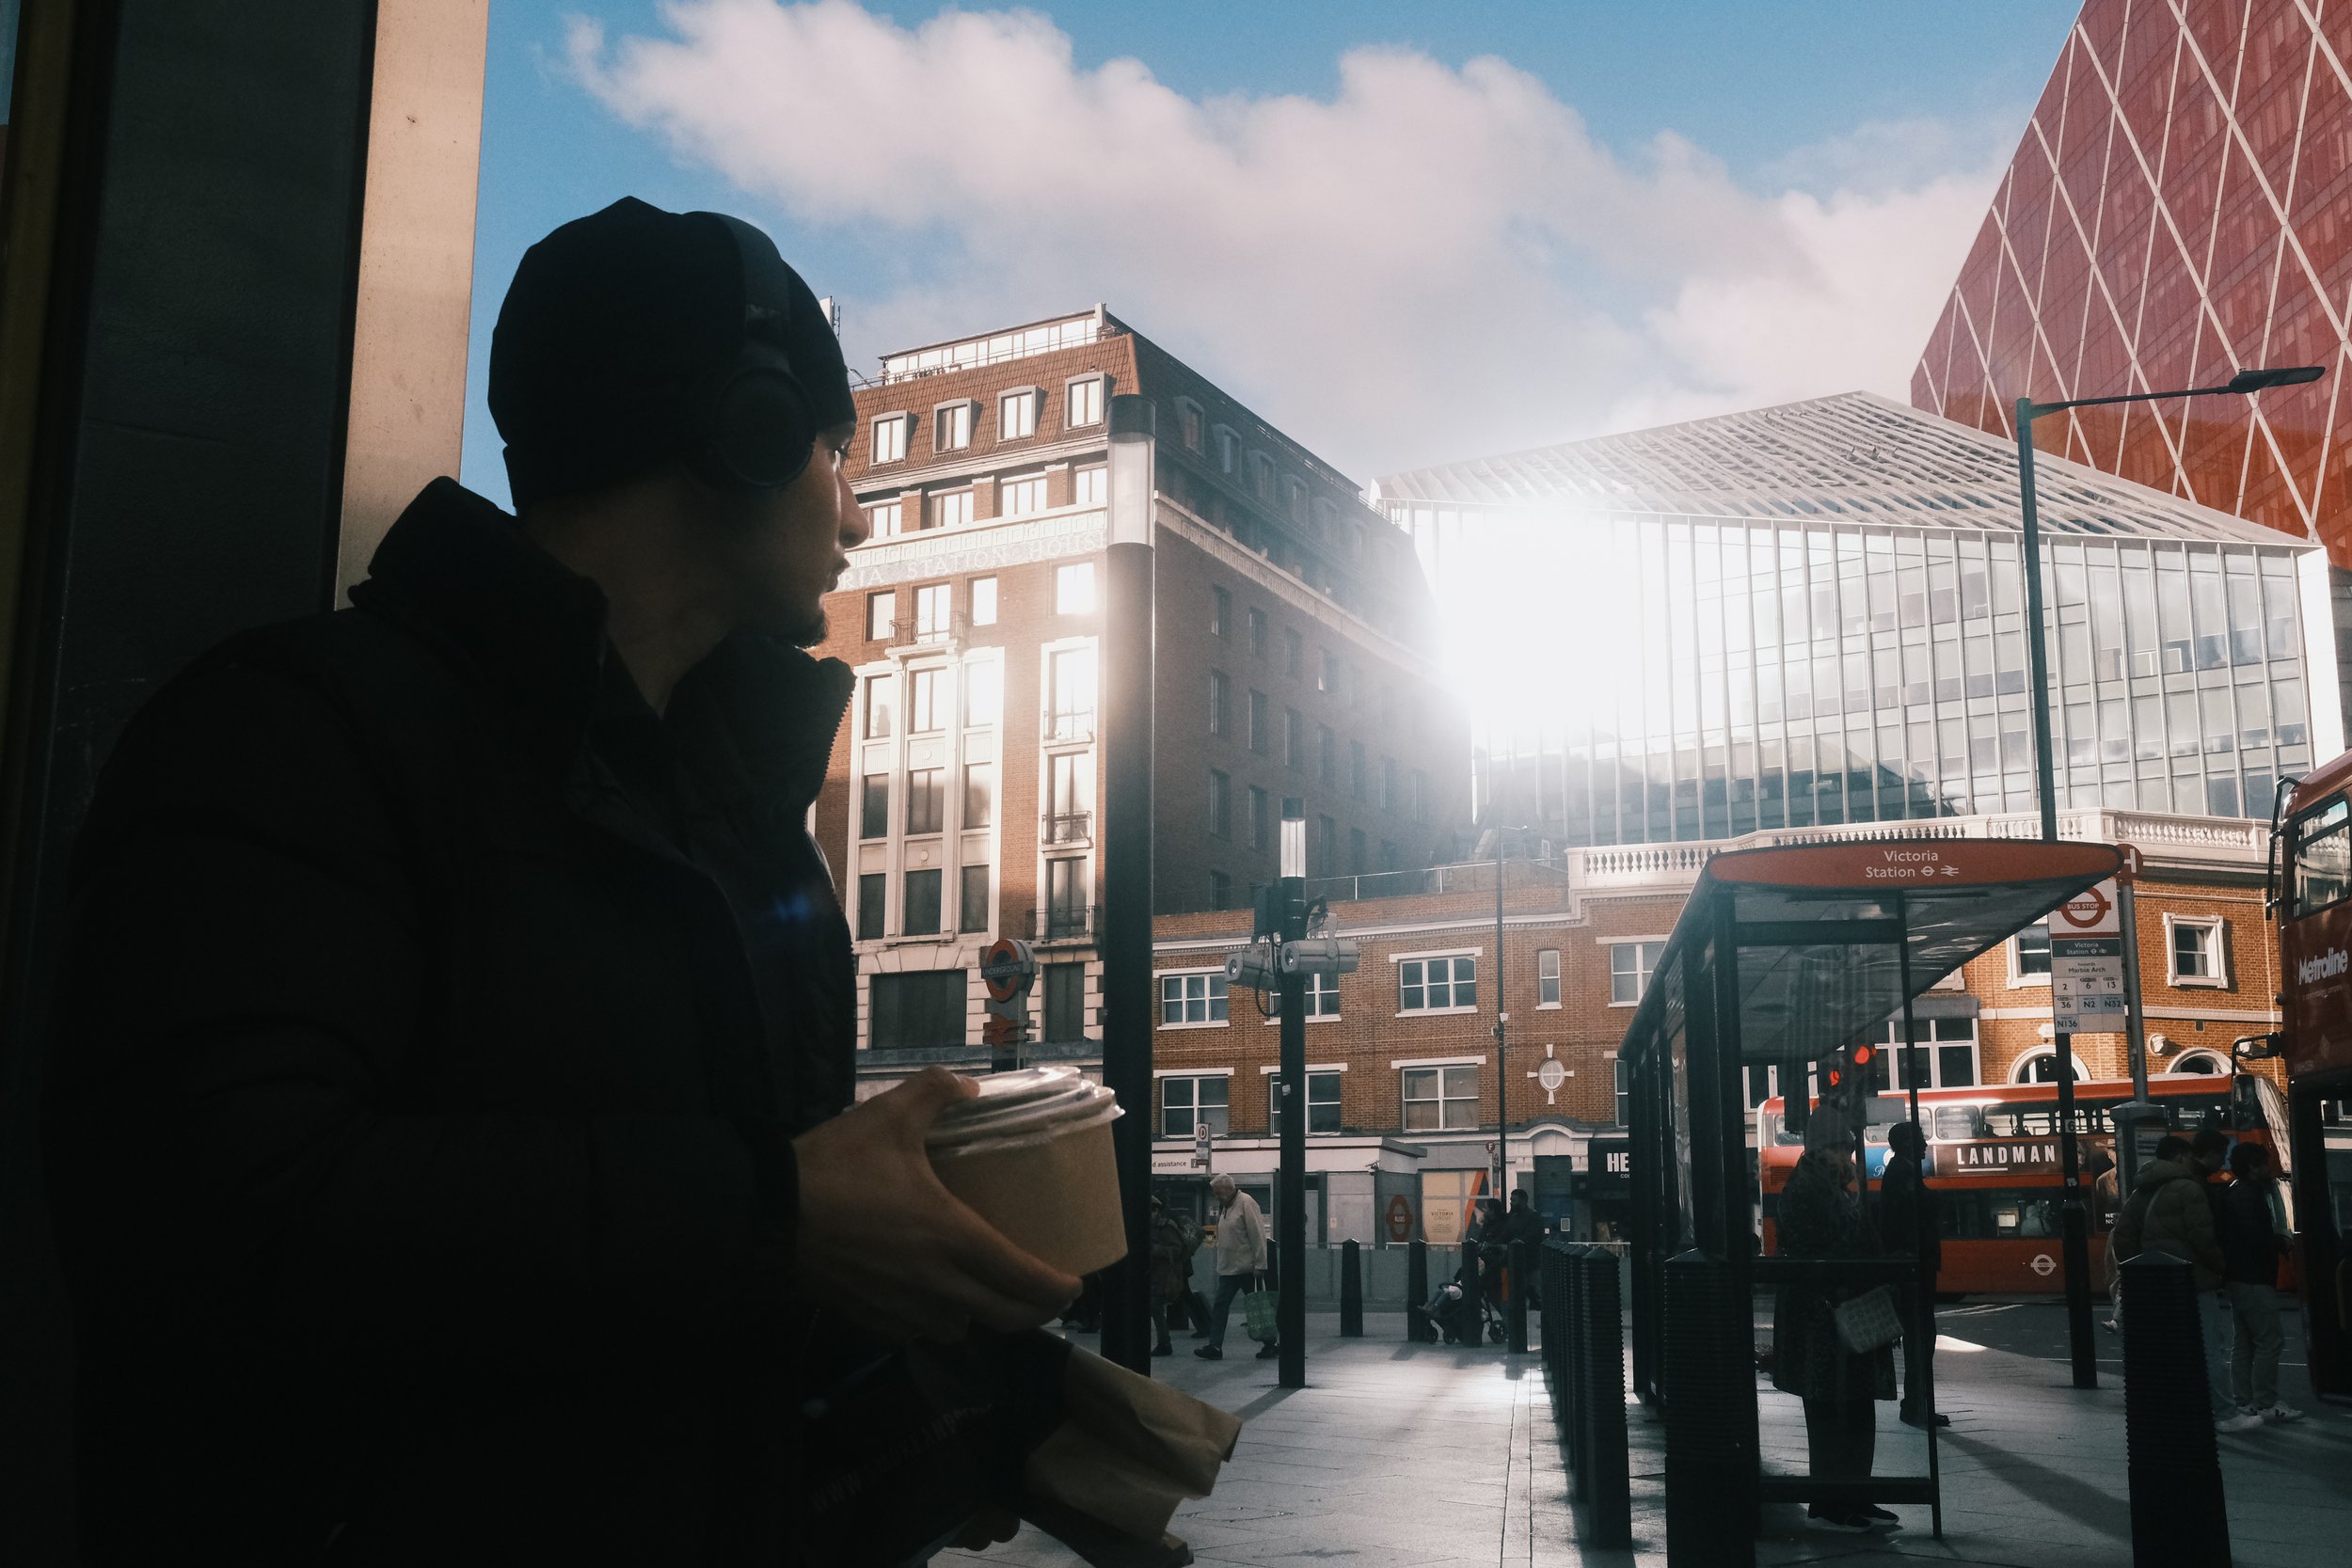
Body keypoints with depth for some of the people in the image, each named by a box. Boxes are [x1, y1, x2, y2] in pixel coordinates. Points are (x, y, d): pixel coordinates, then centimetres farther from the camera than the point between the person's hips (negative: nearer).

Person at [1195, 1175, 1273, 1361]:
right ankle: (1215, 1346, 4)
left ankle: (1270, 1345, 14)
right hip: (1228, 1269, 8)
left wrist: (1260, 1265, -20)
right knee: (1220, 1306, 3)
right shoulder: (1225, 1206, 13)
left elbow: (1258, 1235, -18)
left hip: (1247, 1268, -8)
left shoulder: (1246, 1203, -14)